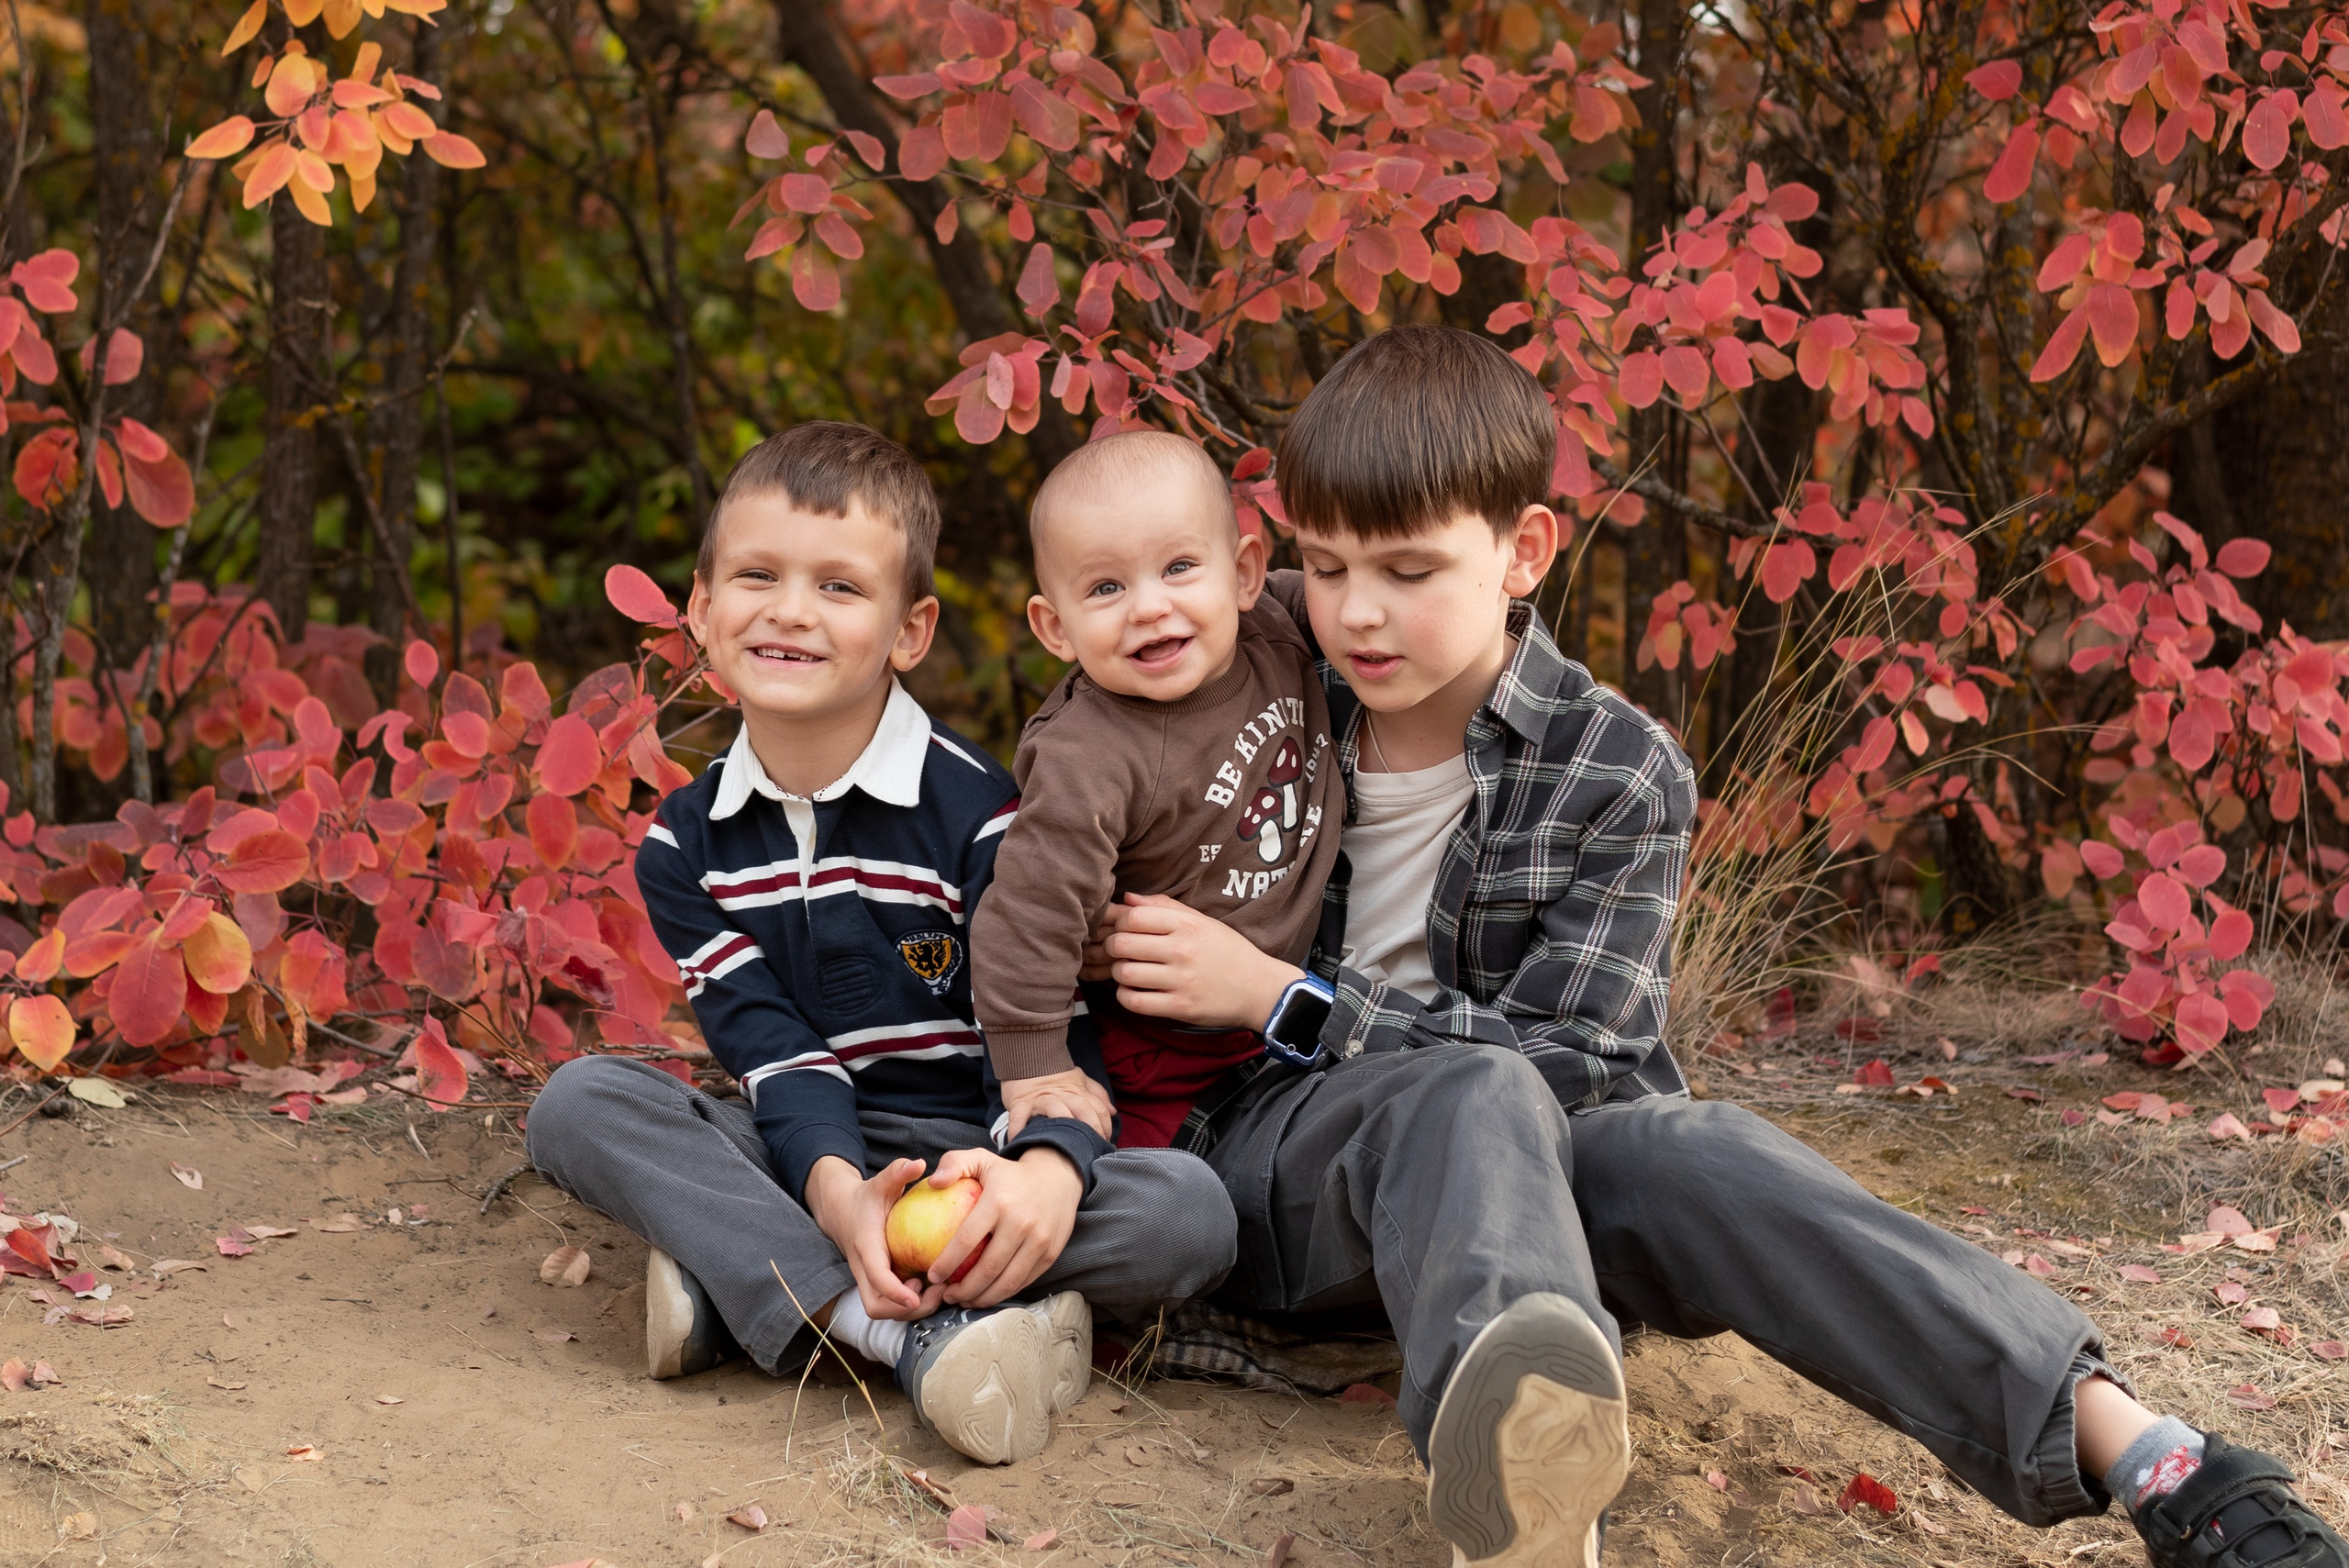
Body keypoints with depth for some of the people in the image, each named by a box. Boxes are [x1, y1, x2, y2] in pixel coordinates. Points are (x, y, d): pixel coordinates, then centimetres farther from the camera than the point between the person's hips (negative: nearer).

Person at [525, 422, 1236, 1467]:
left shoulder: (974, 809, -7)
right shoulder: (685, 847, 2)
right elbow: (773, 1054, -9)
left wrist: (1050, 1168, -39)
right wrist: (837, 1190, -32)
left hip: (969, 1165, -2)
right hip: (799, 1163, 2)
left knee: (1192, 1209, -29)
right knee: (577, 1104, -22)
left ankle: (739, 1284, -30)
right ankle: (915, 1334, -37)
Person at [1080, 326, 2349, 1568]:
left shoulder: (1615, 773, -2)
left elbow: (1567, 1056, -9)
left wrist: (1283, 997, -15)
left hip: (1519, 1144, 1)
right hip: (1265, 1142, 0)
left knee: (1679, 1147, -35)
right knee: (1474, 1095, -37)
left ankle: (2124, 1442, -50)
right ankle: (1515, 1446, -75)